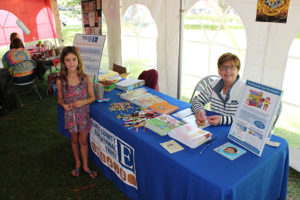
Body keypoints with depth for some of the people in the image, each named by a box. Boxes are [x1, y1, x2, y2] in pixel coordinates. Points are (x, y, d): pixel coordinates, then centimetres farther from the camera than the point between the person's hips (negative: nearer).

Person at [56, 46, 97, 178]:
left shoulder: (86, 78, -11)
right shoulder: (60, 81, -10)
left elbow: (92, 97, -4)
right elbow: (60, 99, 2)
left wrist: (83, 102, -23)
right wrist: (64, 105, -20)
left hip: (83, 114, -1)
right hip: (70, 115, 1)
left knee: (83, 141, 13)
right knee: (74, 140, 19)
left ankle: (85, 166, 32)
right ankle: (77, 164, 41)